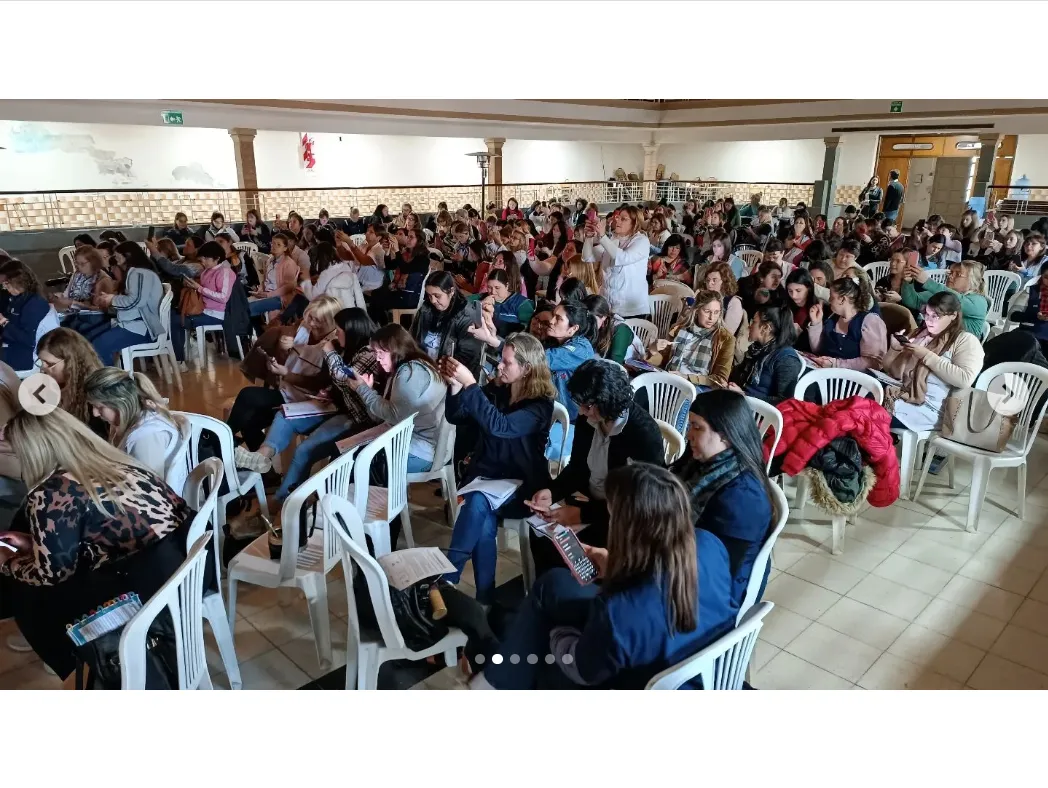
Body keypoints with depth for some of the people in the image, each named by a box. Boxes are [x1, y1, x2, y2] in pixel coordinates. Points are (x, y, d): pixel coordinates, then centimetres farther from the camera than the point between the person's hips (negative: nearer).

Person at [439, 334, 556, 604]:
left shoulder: (540, 405, -13)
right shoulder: (496, 389, 3)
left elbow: (499, 426, -30)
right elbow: (456, 418, 6)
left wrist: (470, 384, -32)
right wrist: (455, 386, -12)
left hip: (520, 486, -4)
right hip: (485, 475, 4)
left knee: (477, 503, -33)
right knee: (484, 524, -29)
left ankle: (445, 581, -23)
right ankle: (484, 599, -20)